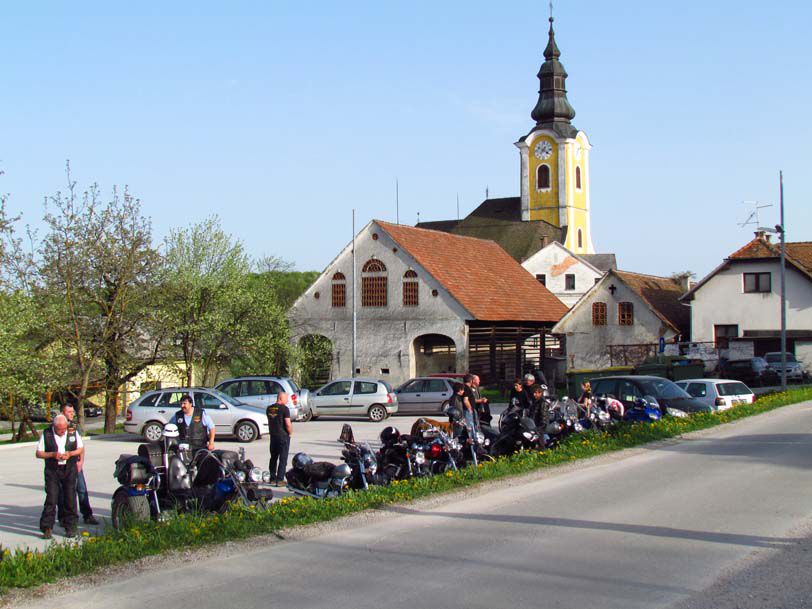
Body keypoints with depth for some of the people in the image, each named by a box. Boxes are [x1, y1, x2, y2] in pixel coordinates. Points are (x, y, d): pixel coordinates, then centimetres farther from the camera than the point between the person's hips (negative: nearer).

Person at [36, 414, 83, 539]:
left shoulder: (73, 432, 3)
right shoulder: (46, 434, -3)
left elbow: (81, 449, 11)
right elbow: (39, 453, 0)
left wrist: (70, 454, -10)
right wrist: (53, 455, -17)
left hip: (69, 469, 2)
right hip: (52, 471, -2)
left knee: (70, 498, 1)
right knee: (51, 498, -8)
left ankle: (70, 527, 9)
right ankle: (47, 528, -5)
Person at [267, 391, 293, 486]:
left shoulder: (269, 408, 7)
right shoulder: (284, 409, -15)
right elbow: (288, 424, -18)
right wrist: (290, 433, -3)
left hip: (273, 436, 7)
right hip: (283, 436, -7)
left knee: (273, 457, 16)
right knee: (283, 459, -2)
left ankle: (272, 478, 22)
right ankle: (279, 480, -4)